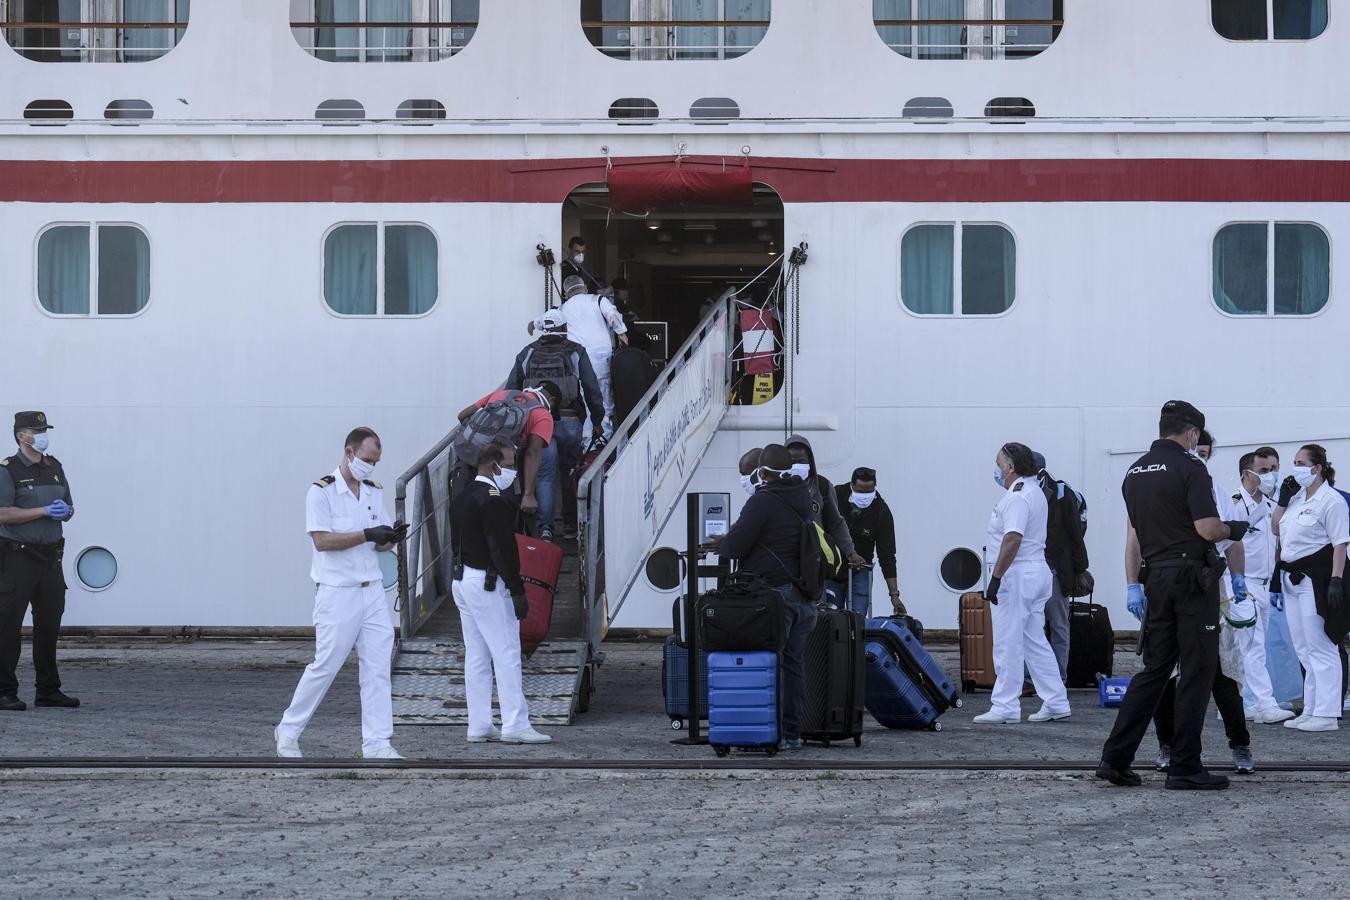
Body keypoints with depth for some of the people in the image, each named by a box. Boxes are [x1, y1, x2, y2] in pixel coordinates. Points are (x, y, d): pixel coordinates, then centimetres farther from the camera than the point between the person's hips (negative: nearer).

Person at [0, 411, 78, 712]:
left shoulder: (54, 467, 15)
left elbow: (69, 508, 22)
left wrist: (66, 511, -2)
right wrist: (45, 511, -17)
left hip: (50, 557, 7)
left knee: (49, 624, 11)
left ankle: (48, 690, 19)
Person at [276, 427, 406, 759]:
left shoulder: (375, 492, 12)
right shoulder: (322, 491, -9)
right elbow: (322, 540, -17)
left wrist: (391, 538, -8)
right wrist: (367, 535, -23)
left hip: (372, 591, 6)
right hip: (337, 593, -6)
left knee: (377, 668, 1)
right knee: (325, 666, 0)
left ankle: (376, 742, 3)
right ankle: (288, 731, 17)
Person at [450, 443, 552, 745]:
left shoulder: (461, 499, 14)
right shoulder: (492, 500, -16)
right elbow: (502, 548, -20)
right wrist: (517, 591, -17)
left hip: (461, 581, 10)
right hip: (488, 584, -10)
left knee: (476, 657, 10)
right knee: (506, 654, -7)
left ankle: (479, 726, 11)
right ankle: (515, 725, -8)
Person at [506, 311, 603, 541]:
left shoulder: (527, 353, 9)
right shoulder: (575, 352, 4)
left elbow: (511, 390, 6)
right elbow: (592, 389, 0)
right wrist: (598, 421, 7)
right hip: (569, 421, -1)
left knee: (545, 475, 2)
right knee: (569, 472, 14)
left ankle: (545, 527, -11)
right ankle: (571, 523, 20)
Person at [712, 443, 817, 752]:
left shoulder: (763, 501, -12)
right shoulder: (803, 499, 14)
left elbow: (736, 546, -14)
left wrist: (721, 544, 11)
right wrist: (728, 544, 27)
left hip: (774, 594, -8)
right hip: (804, 595, 8)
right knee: (794, 663, 10)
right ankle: (793, 733, 12)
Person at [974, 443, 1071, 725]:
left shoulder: (1017, 497, -17)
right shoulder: (1035, 492, 16)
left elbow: (1012, 540, -25)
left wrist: (995, 578, -25)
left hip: (1016, 575, -10)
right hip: (1038, 572, 10)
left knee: (1008, 645, -6)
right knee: (1036, 642, 13)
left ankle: (1005, 707, -5)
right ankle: (1055, 703, 13)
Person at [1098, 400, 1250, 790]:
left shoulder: (1135, 471, 12)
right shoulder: (1190, 468, -11)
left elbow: (1133, 534, 13)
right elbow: (1208, 529, -16)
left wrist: (1132, 585, 14)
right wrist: (1234, 530, 4)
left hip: (1157, 579, 7)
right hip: (1194, 577, -7)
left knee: (1154, 670, 11)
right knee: (1197, 671, 0)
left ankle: (1115, 758, 5)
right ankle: (1184, 767, 0)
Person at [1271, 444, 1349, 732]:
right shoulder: (1297, 497, 14)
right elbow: (1277, 528, 23)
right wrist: (1283, 499, 10)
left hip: (1316, 577, -9)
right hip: (1292, 577, 9)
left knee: (1321, 647, -7)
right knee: (1303, 649, 13)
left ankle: (1326, 714, -5)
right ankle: (1311, 711, 20)